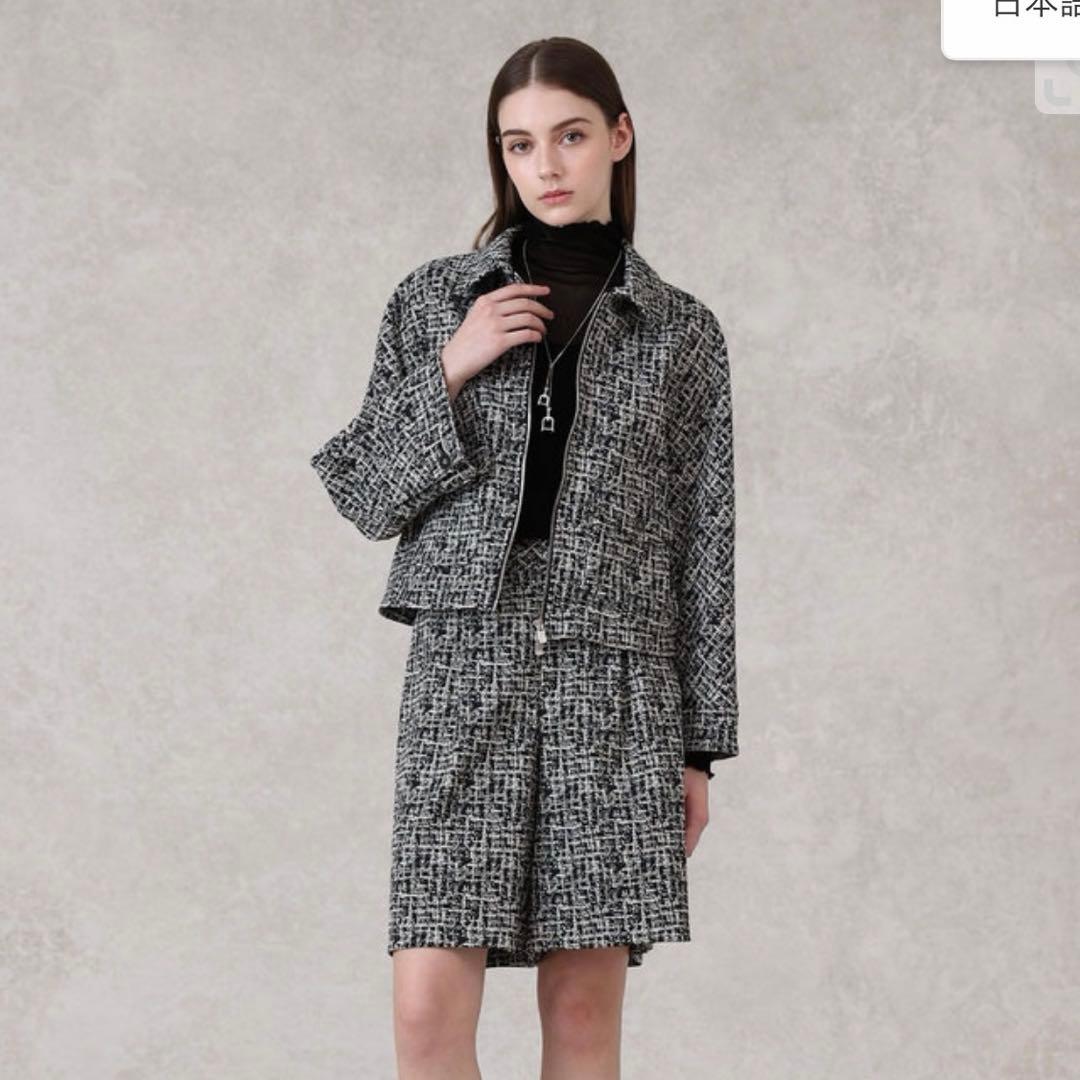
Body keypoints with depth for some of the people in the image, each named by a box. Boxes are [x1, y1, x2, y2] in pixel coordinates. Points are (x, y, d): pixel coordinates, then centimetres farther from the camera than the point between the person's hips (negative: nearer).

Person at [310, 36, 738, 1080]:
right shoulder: (436, 299, 9)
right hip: (466, 667, 0)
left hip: (616, 680, 0)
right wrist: (450, 371, -7)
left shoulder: (681, 329, 8)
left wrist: (702, 743, 5)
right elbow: (364, 495, 7)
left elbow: (706, 546, 8)